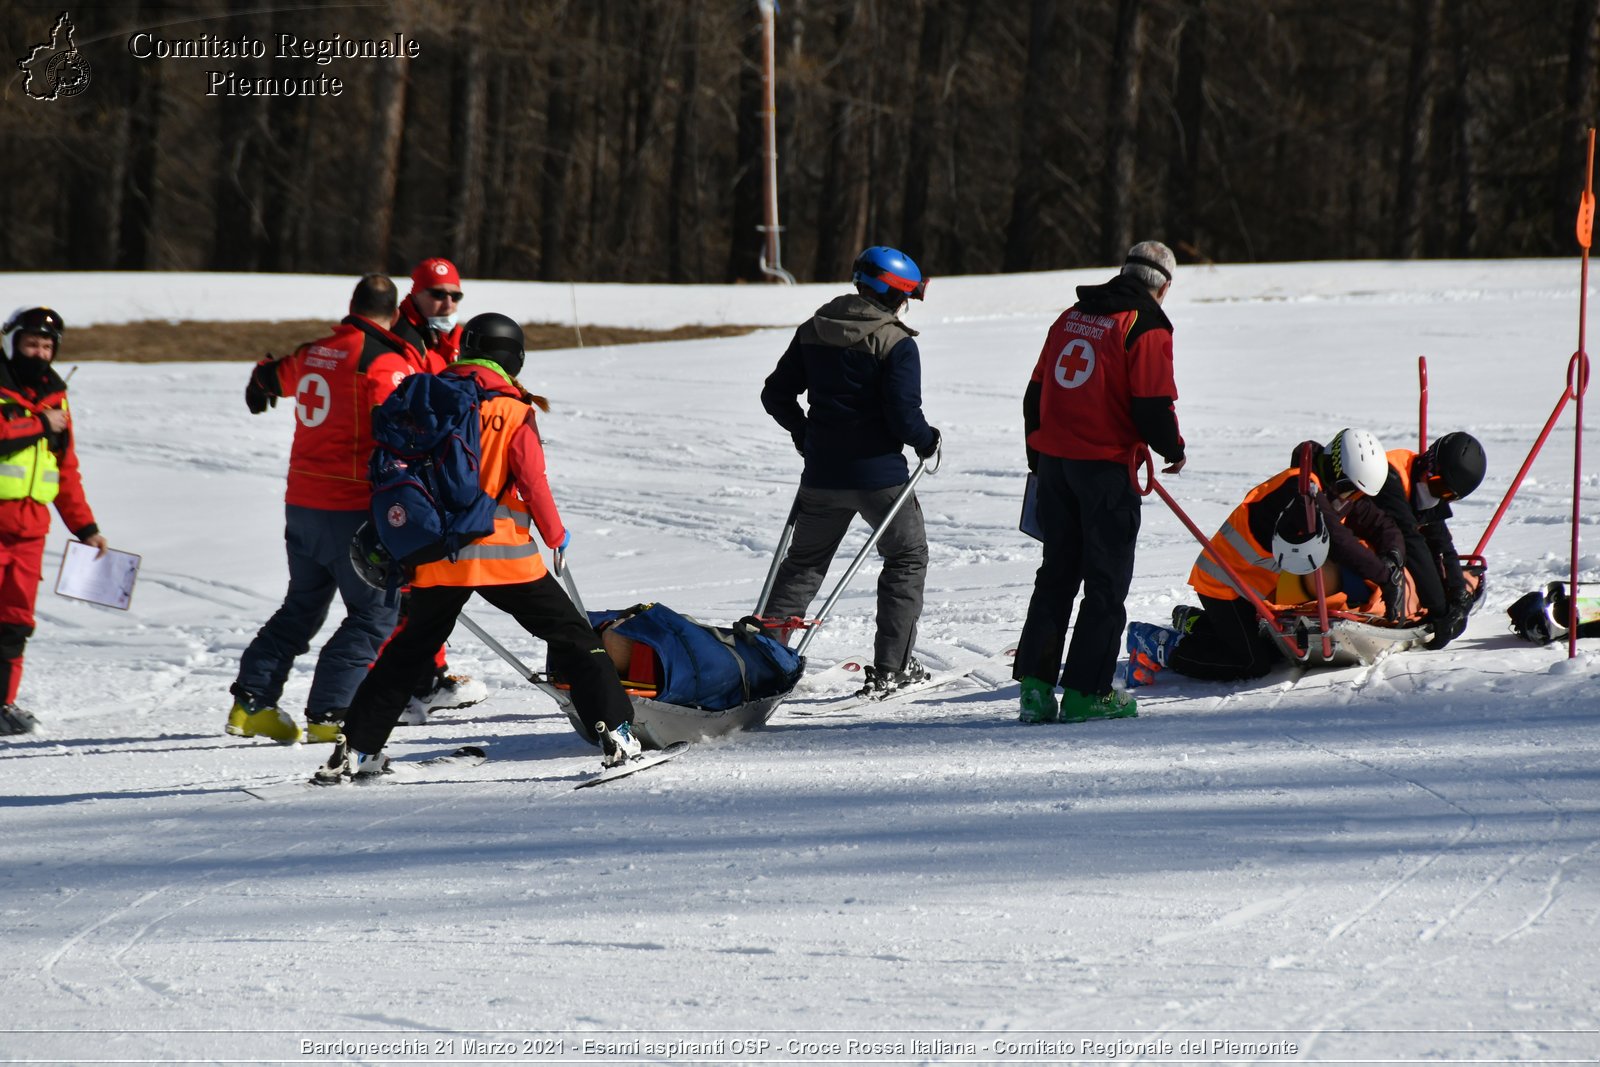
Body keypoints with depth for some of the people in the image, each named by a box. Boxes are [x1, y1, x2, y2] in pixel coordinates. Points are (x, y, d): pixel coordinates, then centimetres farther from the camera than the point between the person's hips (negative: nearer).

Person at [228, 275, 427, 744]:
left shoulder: (313, 353, 10)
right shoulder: (385, 362, -12)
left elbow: (278, 374, 35)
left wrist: (261, 383, 58)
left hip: (301, 504, 7)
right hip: (354, 508, -7)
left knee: (302, 606, 20)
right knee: (375, 613, -1)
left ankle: (251, 702, 16)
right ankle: (328, 714, -9)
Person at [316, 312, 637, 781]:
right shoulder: (514, 413, -6)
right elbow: (533, 483, -5)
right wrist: (556, 535, 11)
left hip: (438, 556, 4)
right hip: (504, 556, -4)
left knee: (407, 651, 18)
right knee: (573, 636, 8)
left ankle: (355, 748, 13)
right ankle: (615, 732, -2)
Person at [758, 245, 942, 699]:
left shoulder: (813, 331, 4)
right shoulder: (897, 344, -13)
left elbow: (776, 395, 8)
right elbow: (904, 415, -20)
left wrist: (803, 434, 25)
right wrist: (928, 441, 1)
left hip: (823, 474, 5)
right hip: (880, 474, -5)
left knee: (804, 563, 18)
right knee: (906, 559, 13)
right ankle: (890, 669, 6)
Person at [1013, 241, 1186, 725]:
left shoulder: (1071, 317, 12)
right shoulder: (1146, 327, -9)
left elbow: (1037, 390, 16)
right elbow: (1154, 404, -14)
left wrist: (1038, 457, 25)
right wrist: (1174, 450, 5)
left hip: (1054, 461, 6)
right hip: (1107, 465, -6)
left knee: (1056, 575, 13)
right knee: (1106, 581, 1)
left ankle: (1036, 685, 9)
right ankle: (1085, 692, -2)